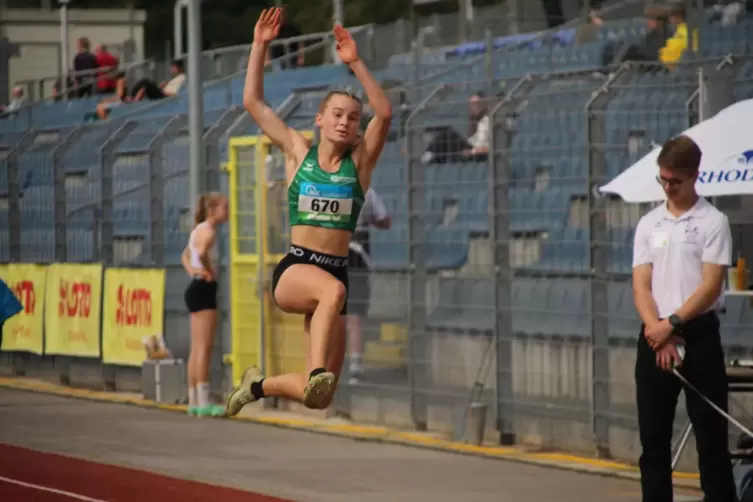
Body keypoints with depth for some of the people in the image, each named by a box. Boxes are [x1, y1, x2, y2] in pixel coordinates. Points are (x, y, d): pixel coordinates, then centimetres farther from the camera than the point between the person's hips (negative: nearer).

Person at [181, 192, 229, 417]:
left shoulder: (199, 230, 17)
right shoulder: (208, 231, -13)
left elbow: (186, 255, 28)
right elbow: (201, 252, -33)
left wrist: (193, 270, 10)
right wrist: (209, 271, -17)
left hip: (196, 288, 10)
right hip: (203, 289, -10)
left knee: (197, 348, 11)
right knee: (204, 347, -12)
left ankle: (194, 401, 12)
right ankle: (203, 403, -16)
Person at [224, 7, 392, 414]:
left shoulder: (359, 161, 7)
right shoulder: (298, 152, 8)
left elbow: (385, 114, -9)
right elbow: (253, 101, 7)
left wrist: (355, 64, -15)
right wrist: (260, 45, 1)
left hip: (335, 271, 2)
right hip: (293, 270, -2)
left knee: (320, 399, -1)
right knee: (333, 289, -39)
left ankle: (258, 385, 29)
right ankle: (317, 374, -49)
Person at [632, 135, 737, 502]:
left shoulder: (713, 222, -3)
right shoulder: (648, 224, 10)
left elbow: (711, 286, -9)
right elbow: (641, 285, 4)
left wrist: (672, 324, -14)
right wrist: (658, 332, -10)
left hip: (699, 334, -4)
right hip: (655, 337, 4)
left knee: (710, 434, -2)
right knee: (653, 436, 5)